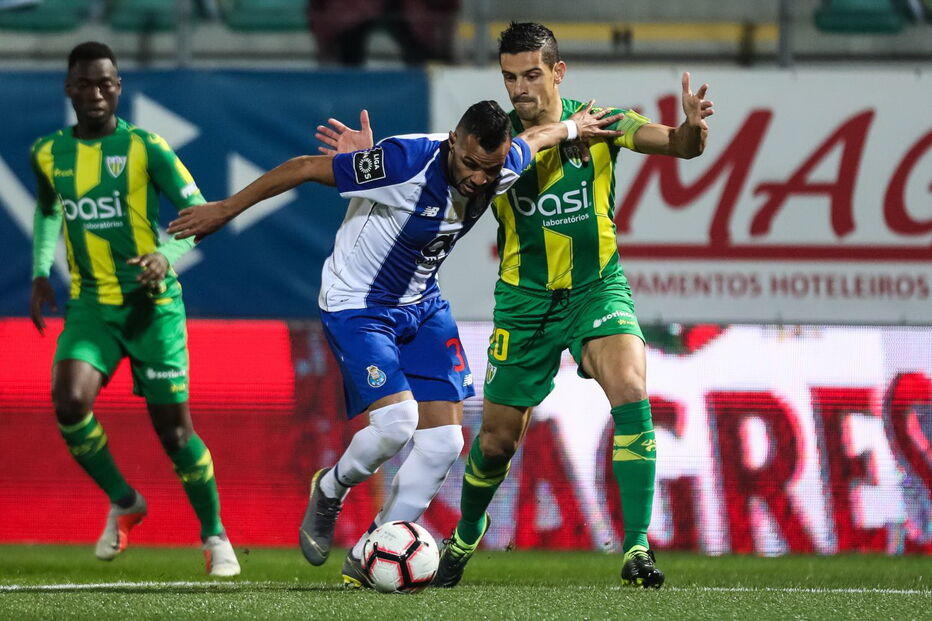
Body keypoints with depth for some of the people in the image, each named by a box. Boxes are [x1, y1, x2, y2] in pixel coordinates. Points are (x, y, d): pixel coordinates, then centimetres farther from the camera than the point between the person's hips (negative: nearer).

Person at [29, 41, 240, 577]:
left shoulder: (145, 148, -9)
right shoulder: (48, 154, 3)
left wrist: (167, 256, -26)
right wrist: (41, 272, 10)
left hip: (152, 305, -3)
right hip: (91, 305, 3)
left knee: (173, 428, -1)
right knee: (69, 400, -22)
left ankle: (216, 538, 19)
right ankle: (124, 503, 2)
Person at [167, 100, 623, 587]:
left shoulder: (504, 167, -13)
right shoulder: (407, 161, -32)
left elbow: (531, 139, 13)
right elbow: (308, 167, -23)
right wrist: (226, 209, -17)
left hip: (420, 306, 7)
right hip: (355, 304, -7)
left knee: (444, 440, -3)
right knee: (395, 421, -23)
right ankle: (330, 492, 11)